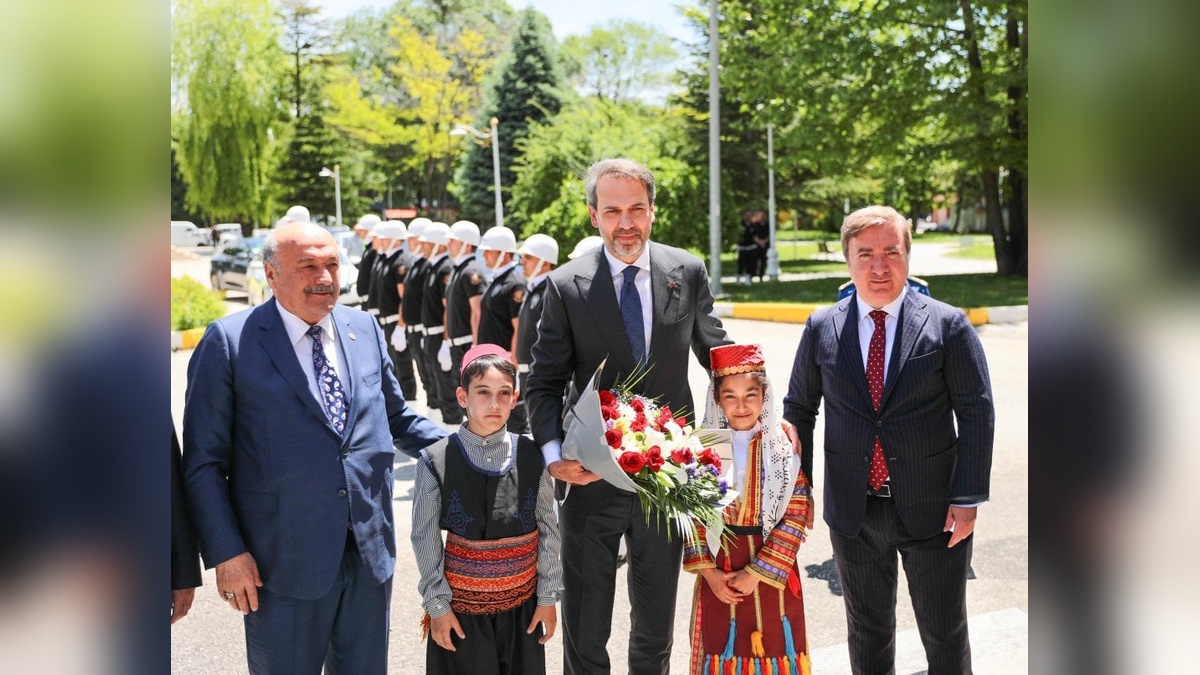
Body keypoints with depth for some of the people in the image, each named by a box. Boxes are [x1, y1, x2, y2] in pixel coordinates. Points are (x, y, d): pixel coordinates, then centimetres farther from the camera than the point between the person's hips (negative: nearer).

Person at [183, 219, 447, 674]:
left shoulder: (364, 329, 6)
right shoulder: (230, 341, -8)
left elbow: (396, 417, 18)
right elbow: (203, 461, -6)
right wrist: (226, 552, -11)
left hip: (370, 549, 4)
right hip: (285, 560, -4)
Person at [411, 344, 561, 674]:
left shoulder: (531, 456, -5)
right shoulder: (438, 461, -10)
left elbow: (549, 531, 1)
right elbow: (425, 539, -4)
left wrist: (548, 597, 3)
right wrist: (437, 605, -3)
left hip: (522, 605, 2)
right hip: (462, 606, -1)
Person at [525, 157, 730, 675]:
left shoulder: (688, 273, -1)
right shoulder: (565, 286, -7)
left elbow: (715, 353, 12)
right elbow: (544, 382, -4)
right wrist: (553, 452, -19)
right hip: (591, 477, -2)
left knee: (656, 624, 19)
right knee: (585, 628, 11)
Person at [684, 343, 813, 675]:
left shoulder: (785, 441, -8)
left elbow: (797, 513, -10)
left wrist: (758, 571, -13)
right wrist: (707, 570, -7)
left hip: (773, 566, -1)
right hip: (719, 565, 1)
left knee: (773, 648, 8)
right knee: (723, 648, 12)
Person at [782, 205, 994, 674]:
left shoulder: (948, 325, -5)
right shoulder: (821, 328, 1)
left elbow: (977, 413, -5)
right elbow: (798, 409, 8)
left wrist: (968, 499, -10)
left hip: (932, 510, -2)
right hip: (853, 511, 2)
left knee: (945, 635, 12)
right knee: (867, 632, 17)